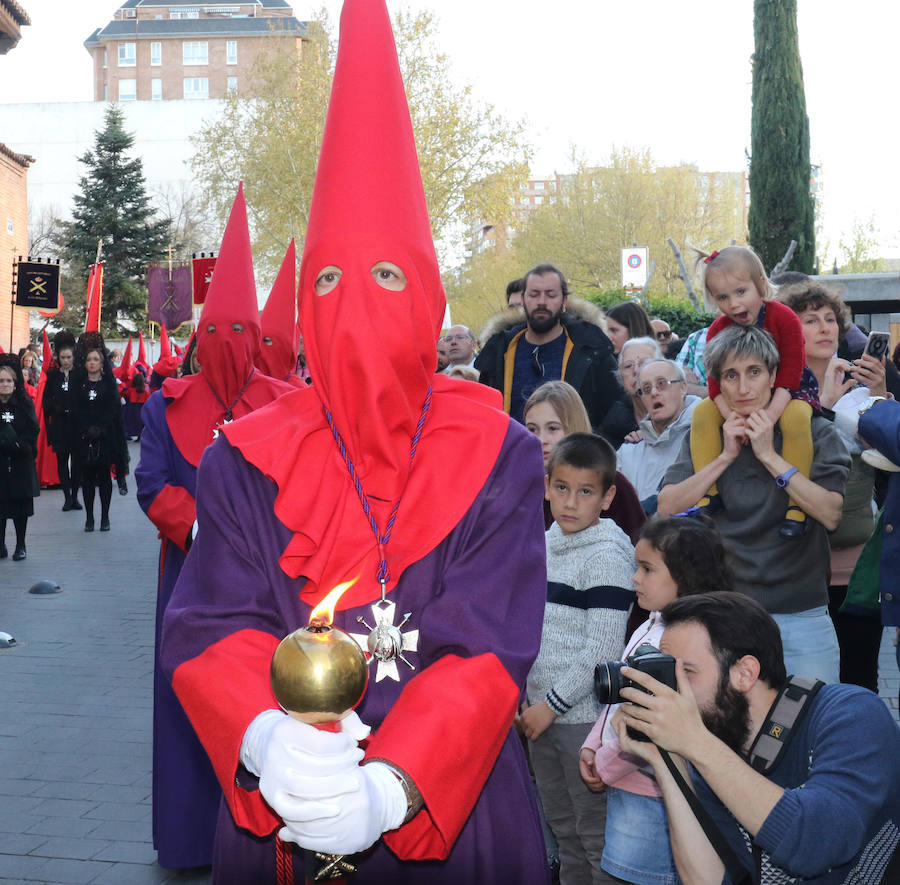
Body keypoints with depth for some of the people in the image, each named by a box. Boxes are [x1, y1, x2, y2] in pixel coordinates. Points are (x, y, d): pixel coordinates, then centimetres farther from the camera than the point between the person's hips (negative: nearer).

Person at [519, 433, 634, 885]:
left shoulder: (608, 555, -13)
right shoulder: (543, 544, 10)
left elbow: (602, 648, -18)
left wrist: (553, 704, -15)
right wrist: (521, 694, 12)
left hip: (586, 715, -7)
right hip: (544, 712, 7)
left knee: (596, 834, 0)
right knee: (563, 828, 18)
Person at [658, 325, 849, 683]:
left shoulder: (815, 432, 2)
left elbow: (831, 514, -12)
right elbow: (666, 508, -5)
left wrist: (769, 455, -12)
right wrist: (726, 456, -9)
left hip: (802, 617, -1)